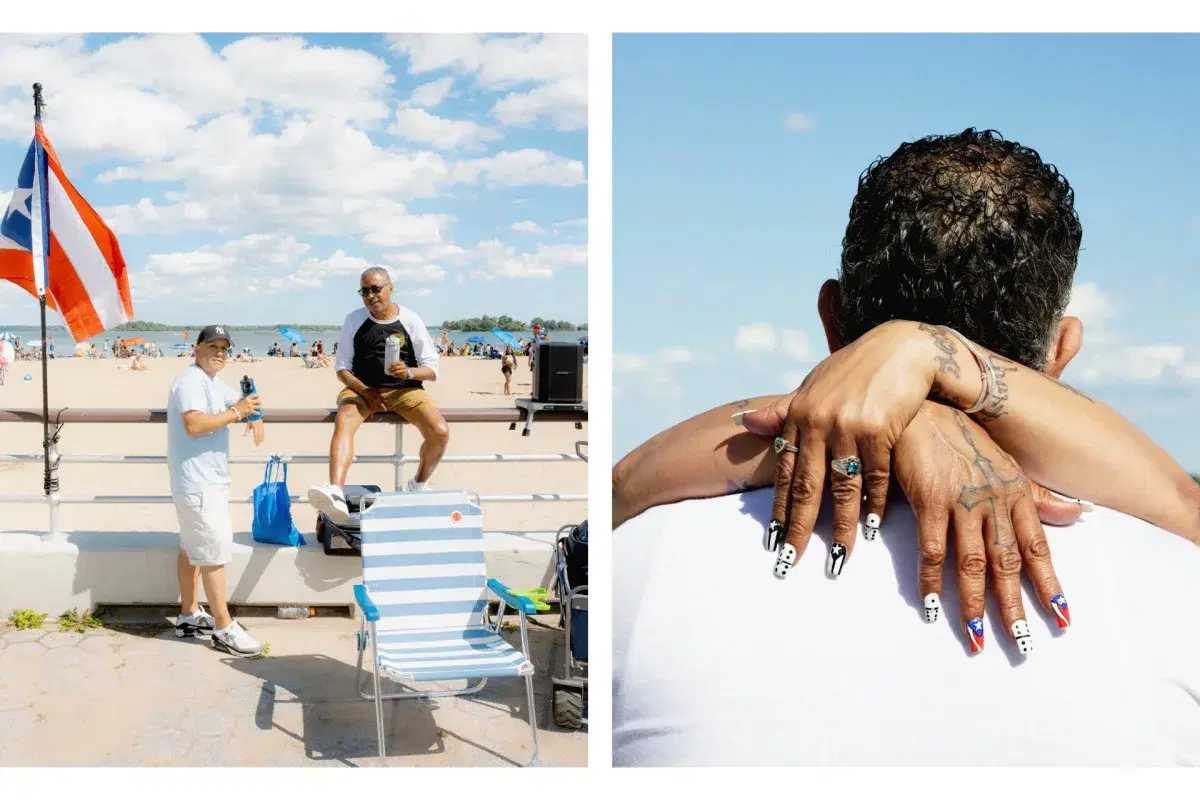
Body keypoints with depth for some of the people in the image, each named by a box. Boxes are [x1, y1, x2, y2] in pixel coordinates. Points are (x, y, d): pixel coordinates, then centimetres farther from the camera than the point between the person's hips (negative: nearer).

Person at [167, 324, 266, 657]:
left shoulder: (214, 382, 16)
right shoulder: (190, 381, -15)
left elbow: (242, 401, 28)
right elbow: (193, 424, -29)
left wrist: (255, 416, 6)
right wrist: (236, 413, -25)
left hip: (207, 480, 11)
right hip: (198, 482, -11)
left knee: (192, 547, 17)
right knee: (215, 551, -10)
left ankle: (189, 616, 28)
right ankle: (224, 629, -7)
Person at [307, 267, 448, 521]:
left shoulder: (411, 321, 2)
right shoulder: (354, 320, 5)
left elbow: (432, 369, 2)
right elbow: (342, 367, 6)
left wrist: (409, 372, -21)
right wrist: (366, 392, -12)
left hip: (405, 390, 0)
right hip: (362, 389, 0)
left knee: (440, 432, -24)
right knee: (343, 422, -34)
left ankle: (418, 484, 6)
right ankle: (336, 493, -53)